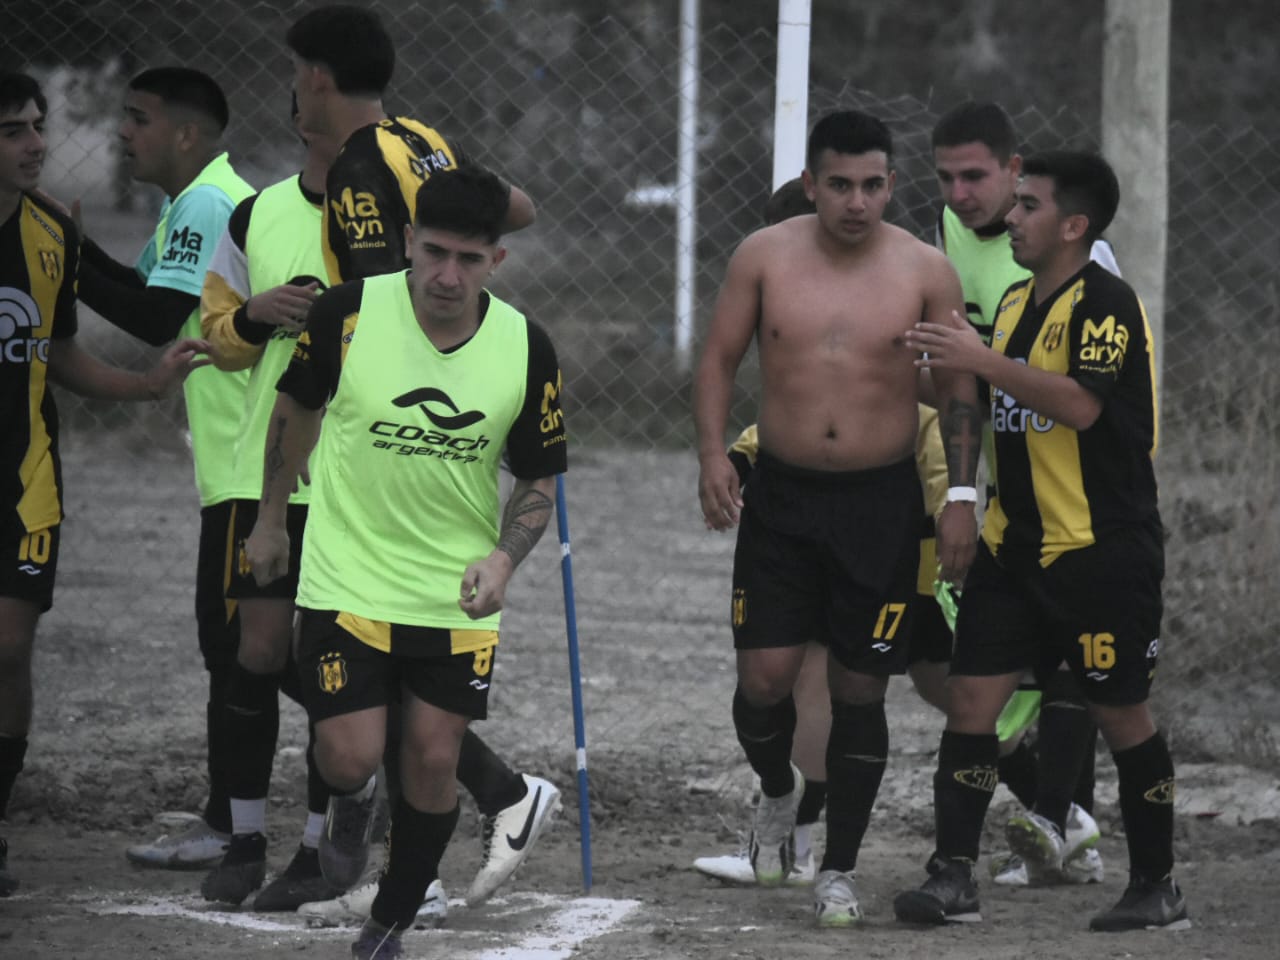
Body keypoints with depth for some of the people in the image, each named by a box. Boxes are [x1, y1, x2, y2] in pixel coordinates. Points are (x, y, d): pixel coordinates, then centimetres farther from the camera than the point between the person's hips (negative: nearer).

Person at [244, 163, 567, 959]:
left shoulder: (527, 350, -10)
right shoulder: (349, 314, -14)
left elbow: (538, 480, 2)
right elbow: (297, 409, 6)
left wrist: (503, 559, -16)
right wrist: (271, 519, 15)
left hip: (458, 595, 1)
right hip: (347, 581, -1)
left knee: (434, 761, 1)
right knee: (351, 756, -9)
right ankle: (352, 802, 31)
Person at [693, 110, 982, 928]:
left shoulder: (925, 270, -3)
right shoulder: (764, 257, -1)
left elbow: (958, 391, 2)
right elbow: (720, 359, 7)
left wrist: (962, 496, -5)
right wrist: (713, 454, -7)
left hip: (881, 503, -1)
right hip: (781, 497, 1)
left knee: (860, 690, 2)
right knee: (765, 676, -7)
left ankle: (840, 872, 13)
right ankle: (778, 792, 27)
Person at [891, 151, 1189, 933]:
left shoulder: (1106, 302, -13)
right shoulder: (1015, 302, 14)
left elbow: (1081, 405, -28)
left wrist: (983, 361, -27)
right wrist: (946, 373, 12)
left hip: (1103, 549, -8)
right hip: (1016, 545, 8)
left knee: (1123, 715, 2)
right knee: (971, 699, -3)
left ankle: (1158, 888, 14)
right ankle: (954, 877, -2)